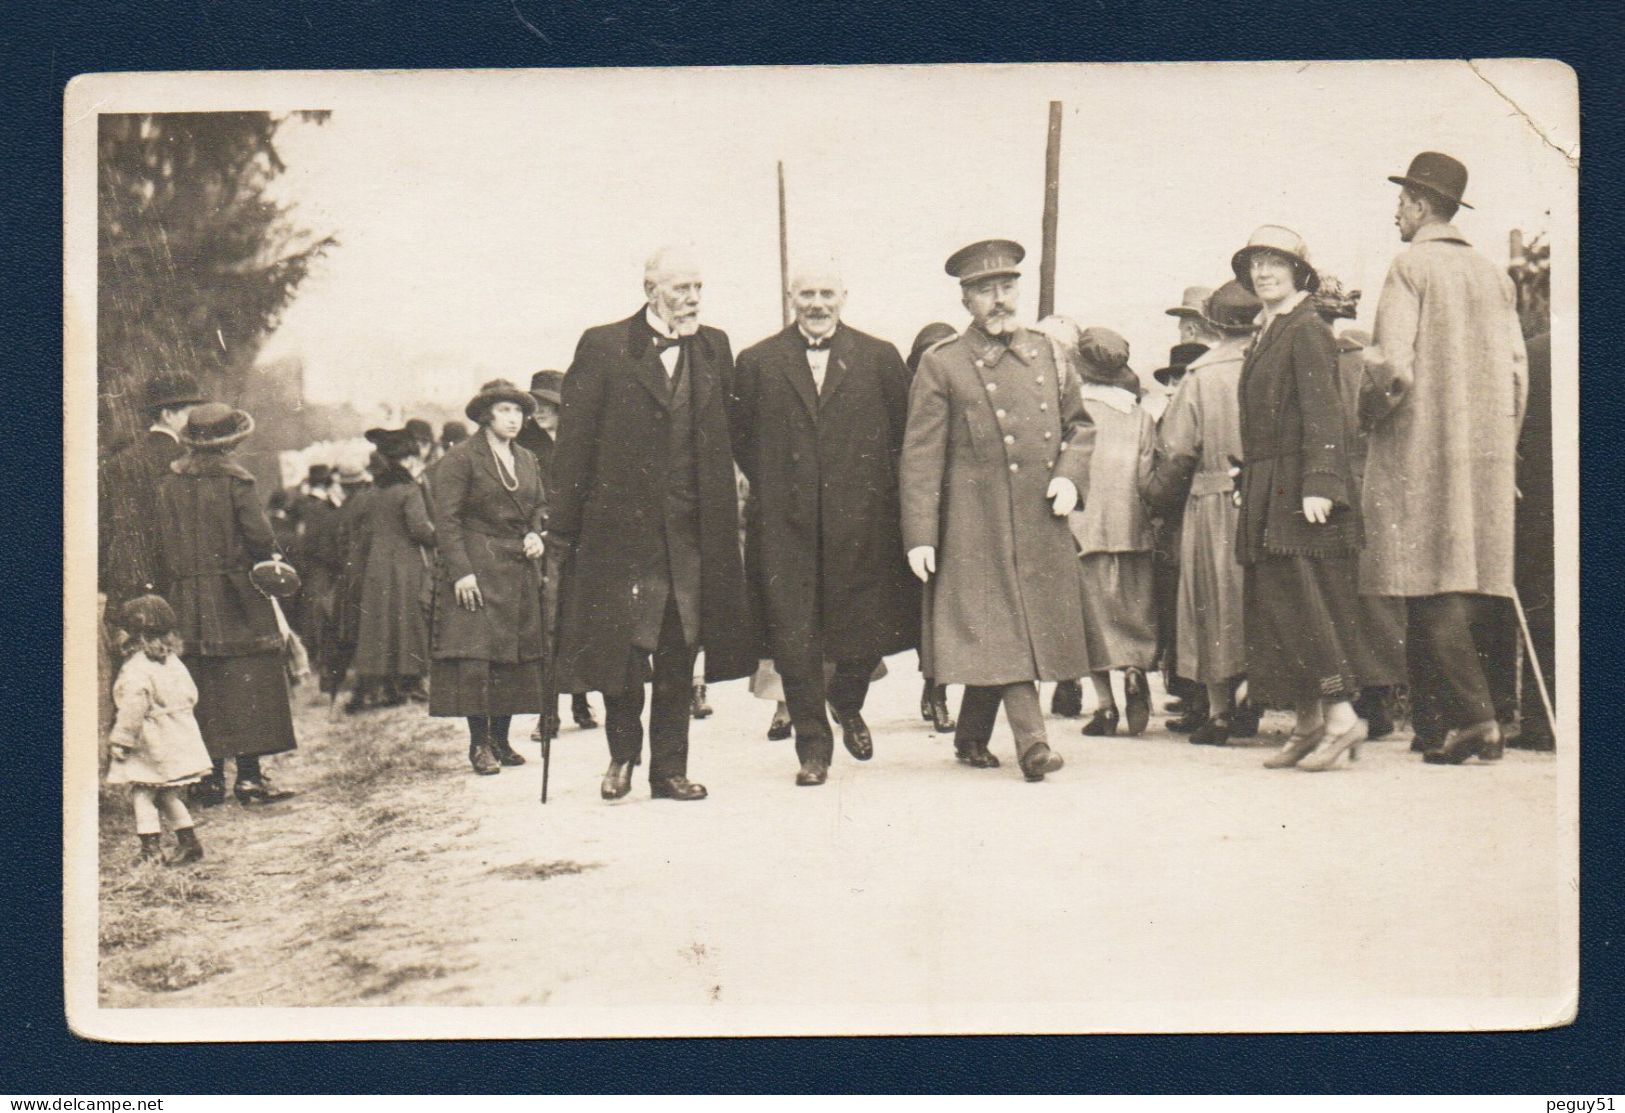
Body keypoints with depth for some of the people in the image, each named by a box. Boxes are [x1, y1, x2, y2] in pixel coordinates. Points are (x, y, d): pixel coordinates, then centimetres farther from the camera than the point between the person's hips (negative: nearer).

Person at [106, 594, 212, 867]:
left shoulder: (135, 668, -16)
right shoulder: (173, 661, 9)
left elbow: (133, 707, -20)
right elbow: (191, 694, 14)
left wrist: (121, 740, -15)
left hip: (151, 742, -8)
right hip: (179, 737, 8)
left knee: (141, 793, -1)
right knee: (168, 794, 16)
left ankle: (150, 847, -6)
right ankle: (189, 841, 15)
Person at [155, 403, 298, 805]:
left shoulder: (169, 485, 4)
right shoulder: (235, 481, -9)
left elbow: (161, 543, 3)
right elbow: (260, 536, -13)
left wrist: (185, 571, 14)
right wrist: (271, 560, 6)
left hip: (186, 603, 4)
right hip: (236, 598, -4)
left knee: (201, 686, 8)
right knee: (247, 681, -1)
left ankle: (209, 777, 8)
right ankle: (249, 776, -4)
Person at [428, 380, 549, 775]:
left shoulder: (528, 461, 15)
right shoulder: (459, 459, -5)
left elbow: (540, 506, 24)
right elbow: (447, 520, -9)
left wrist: (536, 535, 1)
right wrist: (460, 571, -17)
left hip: (520, 573, 7)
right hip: (476, 571, -7)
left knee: (517, 656, 6)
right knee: (475, 654, -10)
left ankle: (501, 739, 13)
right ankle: (479, 743, -6)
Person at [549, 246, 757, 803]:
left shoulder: (715, 347, 10)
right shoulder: (603, 348, -2)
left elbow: (728, 434, 12)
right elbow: (575, 438, -3)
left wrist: (724, 518, 6)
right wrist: (565, 523, -6)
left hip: (692, 534, 3)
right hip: (620, 526, -3)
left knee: (678, 655, 8)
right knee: (620, 647, 1)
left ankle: (669, 768, 17)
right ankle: (622, 754, 23)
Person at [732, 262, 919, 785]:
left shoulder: (880, 358, 6)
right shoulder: (757, 363, 6)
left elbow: (906, 431, 9)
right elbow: (741, 437, 11)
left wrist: (877, 483, 4)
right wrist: (771, 485, 5)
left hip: (861, 520, 0)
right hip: (786, 524, 0)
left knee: (868, 626, 4)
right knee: (794, 639, -2)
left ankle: (847, 702, 35)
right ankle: (813, 745, 10)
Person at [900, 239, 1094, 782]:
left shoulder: (1046, 352, 11)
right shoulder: (941, 365, -3)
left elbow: (1079, 423, 20)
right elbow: (921, 457, -6)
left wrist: (1069, 476, 1)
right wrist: (919, 536, -12)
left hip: (1043, 524, 5)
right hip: (979, 528, -5)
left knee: (1013, 635, 9)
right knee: (1002, 632, -9)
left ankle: (971, 738, 22)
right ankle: (1032, 742, -10)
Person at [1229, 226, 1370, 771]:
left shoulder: (1307, 331, -8)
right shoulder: (1266, 335, 19)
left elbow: (1323, 412, -17)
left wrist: (1318, 485, -26)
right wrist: (1252, 488, 15)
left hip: (1298, 495, -9)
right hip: (1267, 497, 9)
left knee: (1301, 599, -12)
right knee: (1272, 602, 8)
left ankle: (1341, 715, -7)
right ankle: (1308, 724, 12)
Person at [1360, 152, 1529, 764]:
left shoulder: (1411, 267, -7)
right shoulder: (1493, 275, 13)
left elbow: (1394, 369, -16)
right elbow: (1517, 369, 10)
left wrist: (1369, 411, 2)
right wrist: (1500, 448, 17)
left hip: (1420, 445, -7)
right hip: (1486, 452, 7)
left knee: (1432, 589, -8)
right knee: (1456, 587, 8)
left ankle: (1476, 715, -19)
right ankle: (1436, 726, 9)